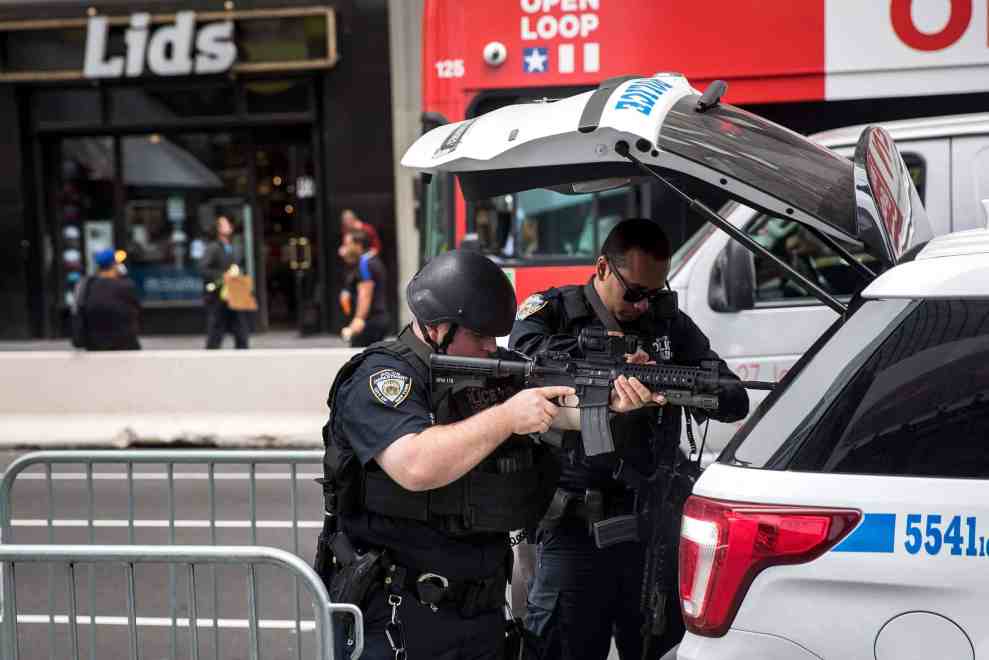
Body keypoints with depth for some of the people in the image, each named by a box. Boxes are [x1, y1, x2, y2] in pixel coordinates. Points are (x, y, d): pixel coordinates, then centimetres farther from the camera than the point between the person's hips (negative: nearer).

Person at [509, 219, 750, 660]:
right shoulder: (553, 310, 3)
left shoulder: (670, 324, 12)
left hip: (653, 524, 3)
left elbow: (735, 401, 5)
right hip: (574, 525, -3)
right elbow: (526, 350, -19)